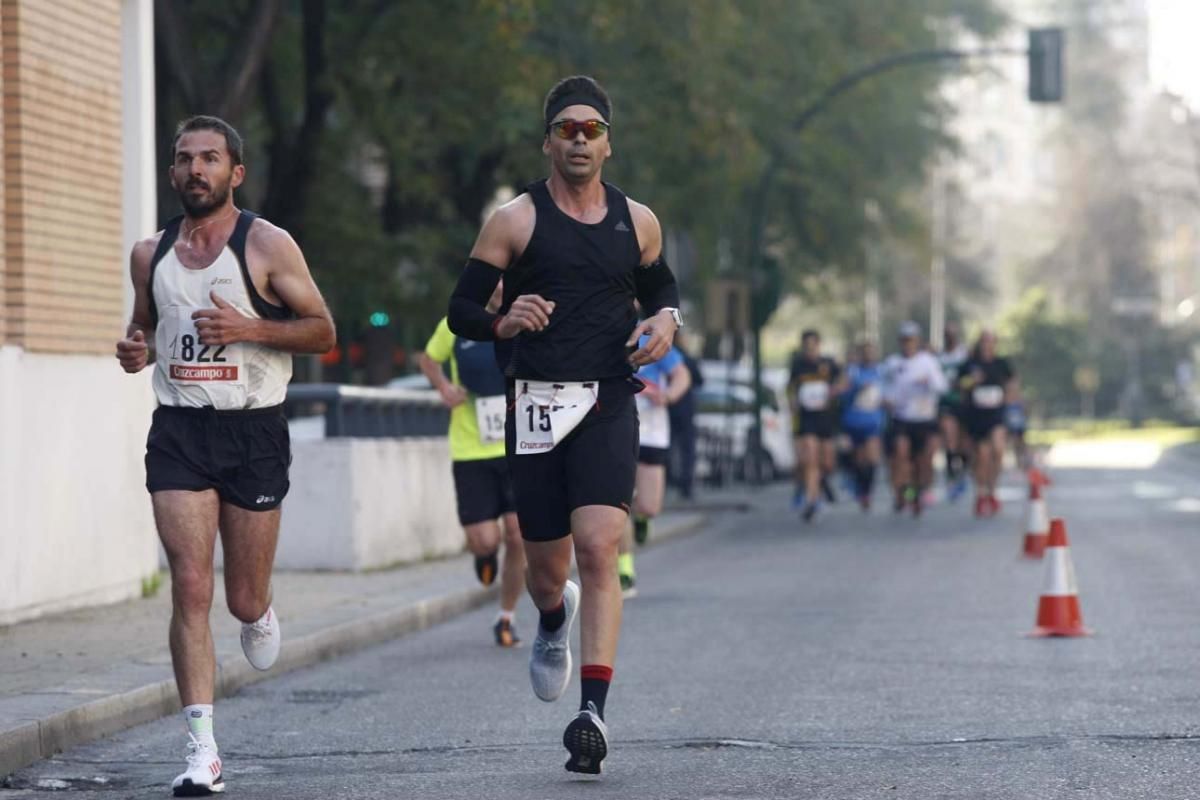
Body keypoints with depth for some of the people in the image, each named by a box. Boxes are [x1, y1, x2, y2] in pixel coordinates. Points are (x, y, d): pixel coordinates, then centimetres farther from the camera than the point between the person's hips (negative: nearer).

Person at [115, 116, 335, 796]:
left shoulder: (267, 246, -4)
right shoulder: (151, 254, 8)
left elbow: (323, 332, -2)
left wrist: (248, 328, -17)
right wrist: (138, 350, 0)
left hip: (254, 431, -2)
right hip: (179, 430, 2)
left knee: (244, 600, 5)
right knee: (191, 588, -11)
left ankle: (260, 613, 45)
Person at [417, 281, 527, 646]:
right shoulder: (456, 325, -2)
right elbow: (428, 359, 16)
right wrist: (443, 386, -2)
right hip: (470, 452, -1)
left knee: (519, 537, -6)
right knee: (484, 541, -7)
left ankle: (506, 618, 14)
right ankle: (485, 555, 34)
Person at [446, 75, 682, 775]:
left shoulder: (637, 221, 10)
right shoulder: (515, 220, 2)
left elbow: (662, 289, 26)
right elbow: (461, 310, 1)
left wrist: (666, 321, 3)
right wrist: (503, 324, -20)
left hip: (608, 405, 0)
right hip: (536, 405, 0)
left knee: (599, 548, -17)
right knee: (547, 568, 7)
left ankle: (594, 711, -21)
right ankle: (554, 620, 46)